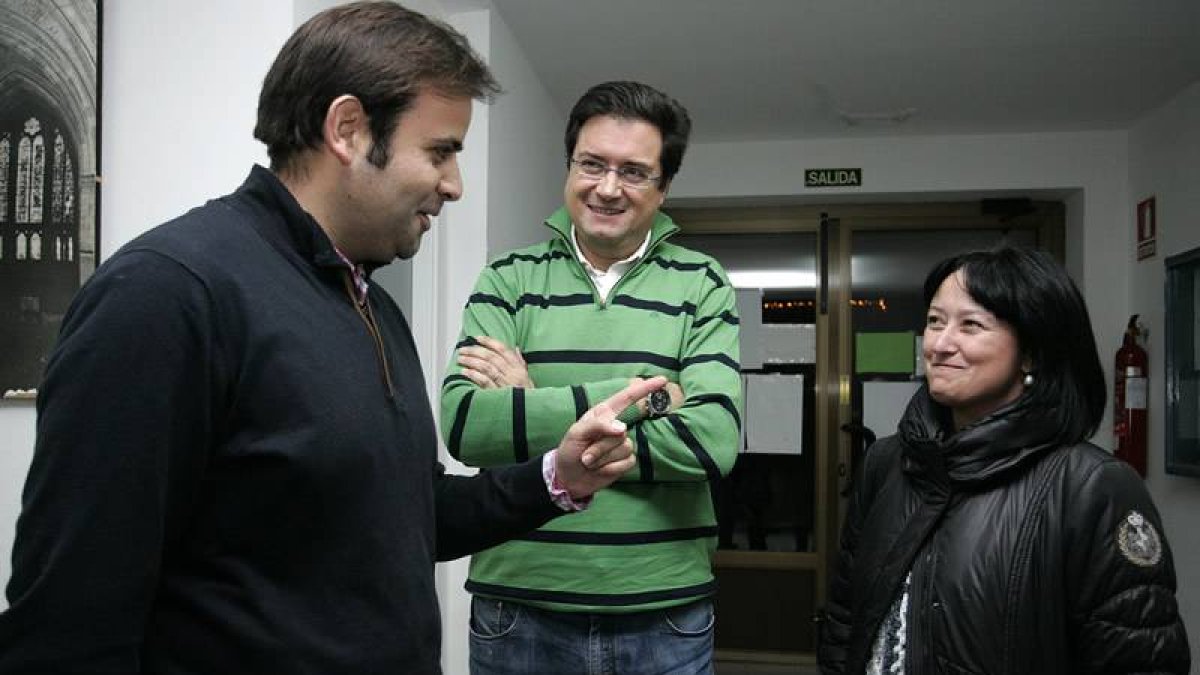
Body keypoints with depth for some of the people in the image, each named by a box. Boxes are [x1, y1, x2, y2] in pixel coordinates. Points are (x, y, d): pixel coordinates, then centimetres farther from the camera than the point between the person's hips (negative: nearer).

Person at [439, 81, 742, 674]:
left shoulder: (701, 284, 0)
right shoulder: (508, 279, 0)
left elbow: (712, 440, -15)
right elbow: (465, 425, -15)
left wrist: (533, 408, -13)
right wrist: (641, 395, -18)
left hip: (666, 616, 0)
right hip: (518, 611, 0)